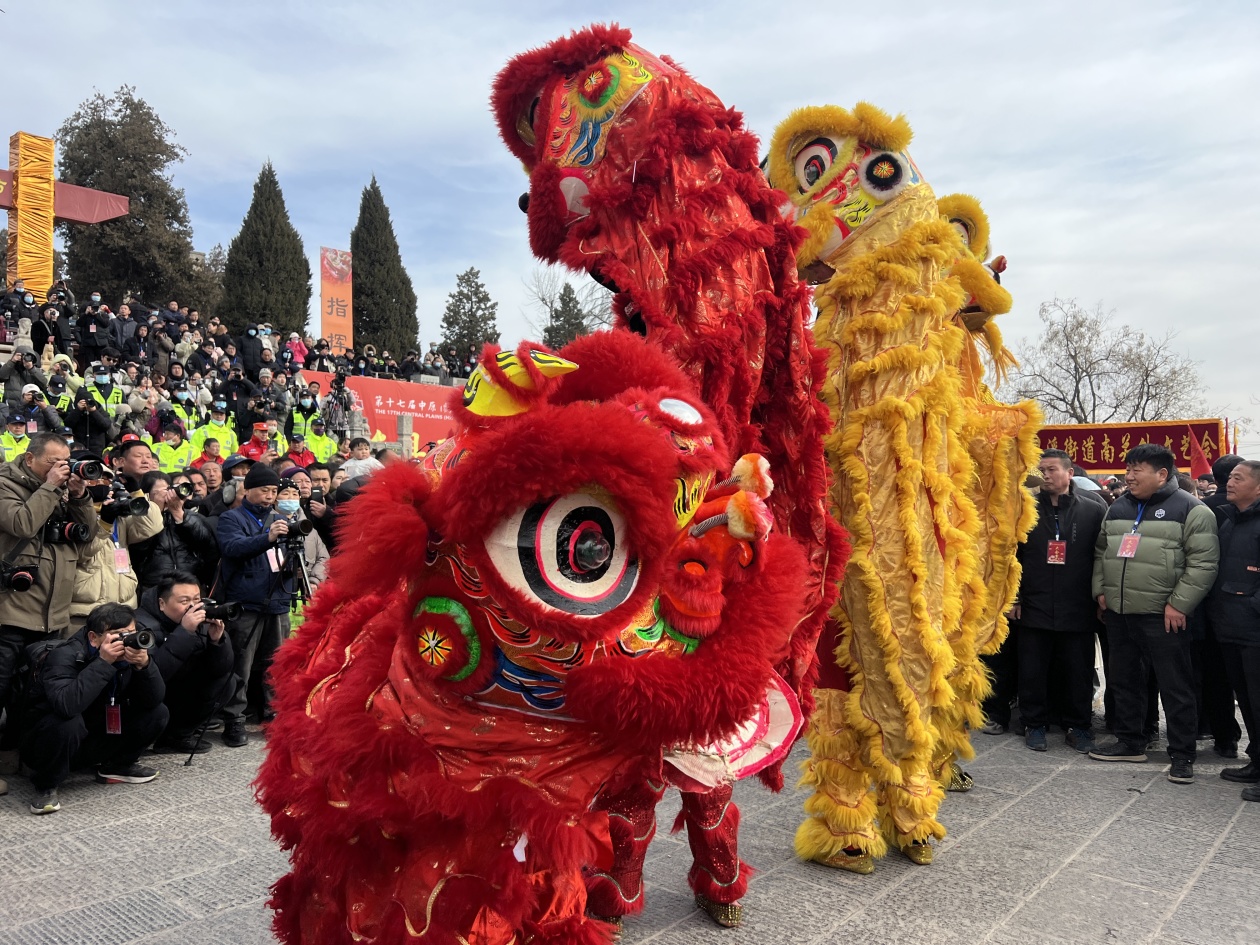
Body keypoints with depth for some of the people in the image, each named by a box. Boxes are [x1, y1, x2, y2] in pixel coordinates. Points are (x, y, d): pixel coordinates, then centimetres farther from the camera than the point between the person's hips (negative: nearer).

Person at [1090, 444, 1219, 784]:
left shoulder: (1190, 510, -7)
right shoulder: (1118, 509, 13)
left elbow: (1202, 563, -12)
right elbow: (1101, 552, 20)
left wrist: (1178, 604, -16)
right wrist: (1101, 591, 10)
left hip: (1163, 617, -7)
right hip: (1118, 614, 7)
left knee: (1175, 686, 1)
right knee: (1124, 680, 15)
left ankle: (1182, 754, 12)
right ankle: (1130, 742, 28)